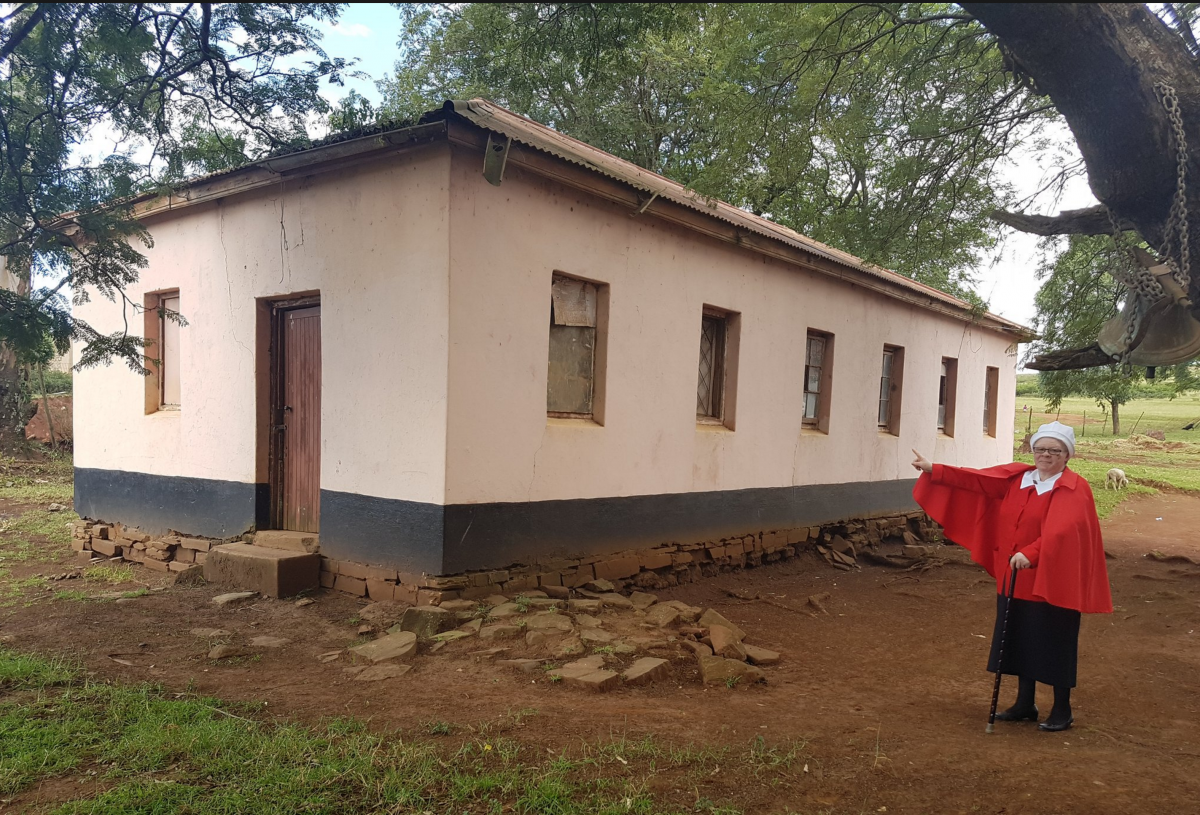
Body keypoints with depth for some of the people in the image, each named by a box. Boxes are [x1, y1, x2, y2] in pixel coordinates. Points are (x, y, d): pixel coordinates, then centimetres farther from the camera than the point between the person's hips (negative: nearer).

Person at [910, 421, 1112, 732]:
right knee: (1021, 640, 14)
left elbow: (1060, 530, -28)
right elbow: (975, 479, 7)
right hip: (1016, 578, 7)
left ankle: (1062, 711, 20)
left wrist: (1030, 553, -41)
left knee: (1055, 646, 4)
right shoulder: (1016, 477, 6)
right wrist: (933, 470, 3)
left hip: (1052, 581, -6)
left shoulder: (1074, 489, -13)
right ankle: (1025, 704, 28)